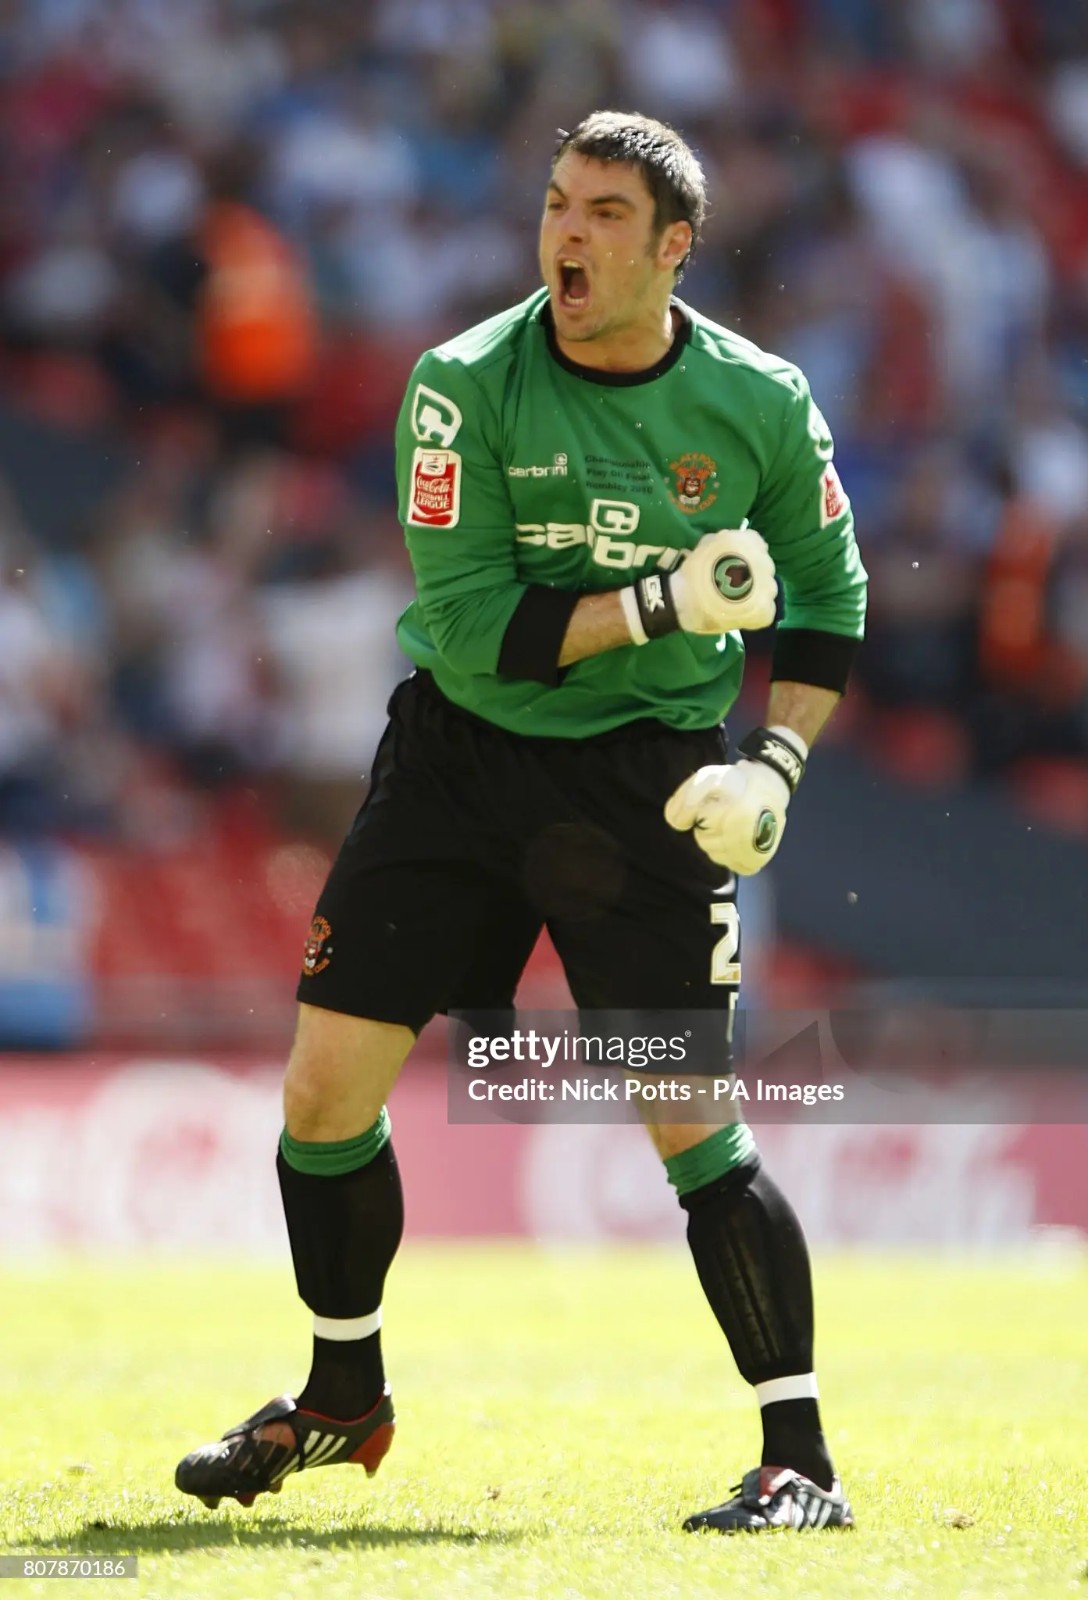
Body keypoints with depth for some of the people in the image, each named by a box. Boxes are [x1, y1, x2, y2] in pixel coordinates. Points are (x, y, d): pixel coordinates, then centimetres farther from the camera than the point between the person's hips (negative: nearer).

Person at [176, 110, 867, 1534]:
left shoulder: (760, 404, -6)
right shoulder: (466, 387, -10)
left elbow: (827, 588, 10)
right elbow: (471, 626, -16)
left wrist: (780, 757, -4)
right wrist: (664, 601, -23)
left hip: (647, 776, -1)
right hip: (459, 757, 1)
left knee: (691, 1123, -10)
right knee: (326, 1089, 0)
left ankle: (801, 1460, 0)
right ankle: (343, 1398, 23)